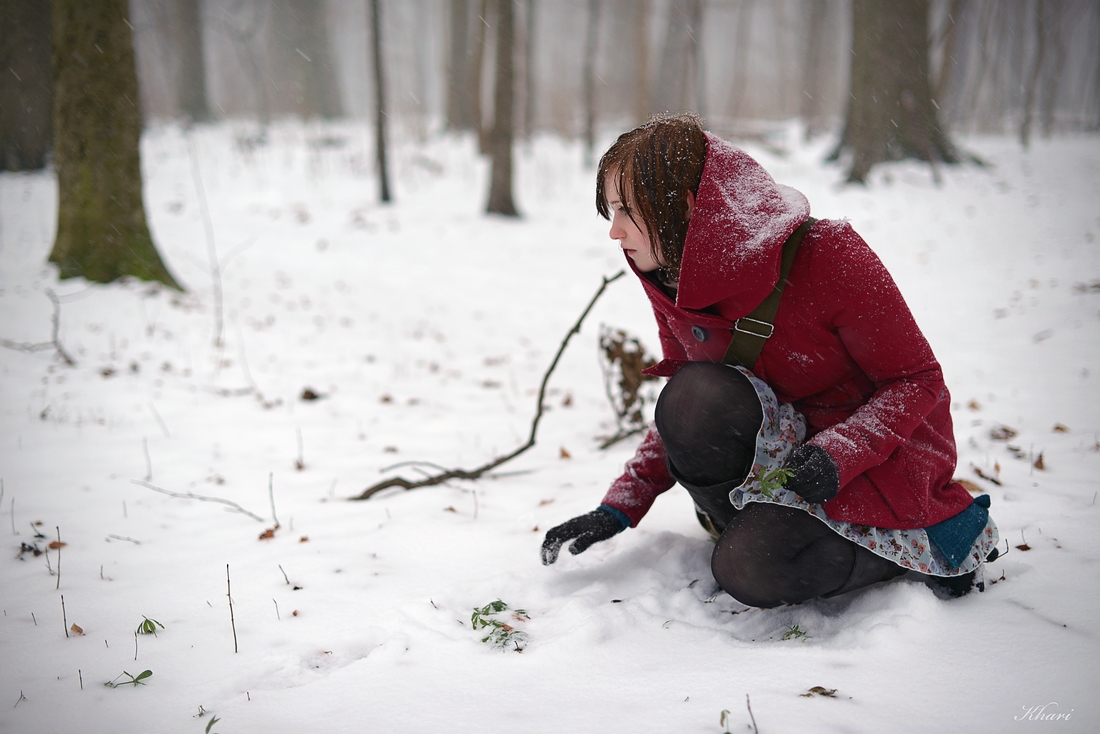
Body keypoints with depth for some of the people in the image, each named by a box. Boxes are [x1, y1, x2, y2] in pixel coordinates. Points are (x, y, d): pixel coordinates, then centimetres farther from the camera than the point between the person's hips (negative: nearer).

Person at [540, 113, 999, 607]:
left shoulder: (826, 256, -23)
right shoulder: (672, 286, -4)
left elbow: (918, 380, -15)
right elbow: (685, 413, 7)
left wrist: (837, 454, -31)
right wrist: (620, 507, -2)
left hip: (881, 456, -4)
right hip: (781, 444, 4)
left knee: (750, 570, -27)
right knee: (692, 395, -27)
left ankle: (933, 535, -4)